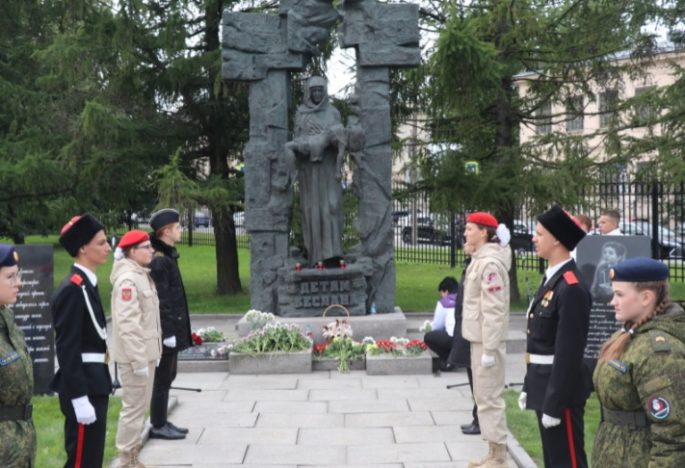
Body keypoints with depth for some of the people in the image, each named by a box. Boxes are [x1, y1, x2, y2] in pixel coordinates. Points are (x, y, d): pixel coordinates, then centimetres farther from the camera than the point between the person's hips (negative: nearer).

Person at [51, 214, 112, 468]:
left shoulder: (86, 285, 11)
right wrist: (79, 398, -22)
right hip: (84, 388, -10)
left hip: (93, 385, 10)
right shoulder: (72, 290, -18)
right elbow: (67, 350, -21)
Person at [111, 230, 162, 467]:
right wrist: (139, 360, -24)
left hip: (145, 352, 10)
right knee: (134, 407, -2)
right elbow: (128, 324, -24)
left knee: (140, 405, 17)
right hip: (135, 355, -10)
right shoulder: (128, 279, -19)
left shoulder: (142, 275, 12)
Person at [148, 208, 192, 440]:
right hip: (166, 329, -10)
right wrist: (168, 332, -21)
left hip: (172, 328, 10)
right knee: (162, 378, 0)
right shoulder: (159, 261, -18)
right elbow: (160, 299, -21)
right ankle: (158, 426, 9)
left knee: (167, 376, 17)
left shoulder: (167, 256, 12)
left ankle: (162, 422, 26)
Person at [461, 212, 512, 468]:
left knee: (489, 397, -3)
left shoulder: (490, 263, -19)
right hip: (478, 337, 10)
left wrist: (489, 349, -22)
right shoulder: (480, 259, 11)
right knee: (484, 396, 16)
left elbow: (493, 309, -22)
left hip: (487, 340, -10)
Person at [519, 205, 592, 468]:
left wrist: (554, 403, -21)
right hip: (545, 386, 10)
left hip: (561, 390, -10)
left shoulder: (572, 287, -21)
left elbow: (569, 352, -23)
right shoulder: (552, 278, 9)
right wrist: (529, 386, 17)